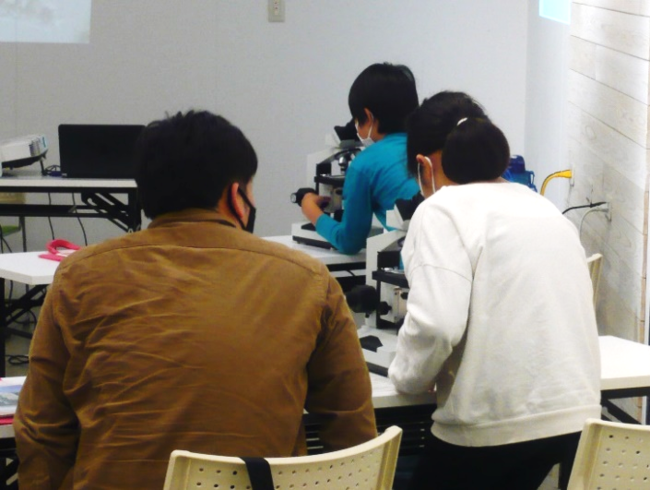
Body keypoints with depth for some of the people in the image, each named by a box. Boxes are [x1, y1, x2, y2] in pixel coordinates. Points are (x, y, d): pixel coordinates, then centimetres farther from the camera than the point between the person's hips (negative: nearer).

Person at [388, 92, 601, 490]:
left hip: (498, 419, -7)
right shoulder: (543, 207, 18)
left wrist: (407, 376, 1)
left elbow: (436, 324, -18)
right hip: (576, 412, 7)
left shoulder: (443, 209, -5)